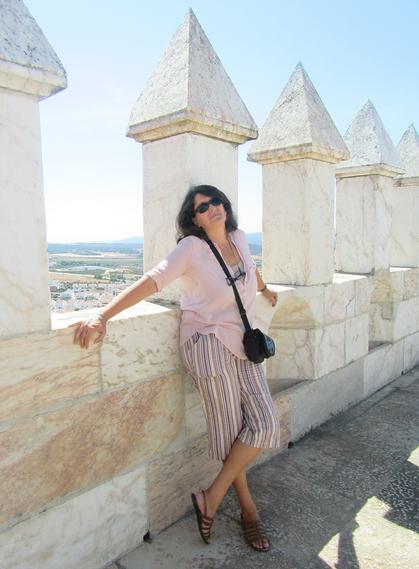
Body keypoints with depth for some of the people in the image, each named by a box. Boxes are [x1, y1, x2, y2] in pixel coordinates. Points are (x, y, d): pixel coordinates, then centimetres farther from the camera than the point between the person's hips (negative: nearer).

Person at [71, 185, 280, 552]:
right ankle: (248, 508, 23)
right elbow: (152, 281, -18)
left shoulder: (238, 238, 9)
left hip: (242, 344, 7)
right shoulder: (192, 247, -9)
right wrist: (103, 316, -28)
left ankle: (212, 498, 15)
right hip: (209, 345, -7)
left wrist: (265, 290, 49)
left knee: (264, 424, 1)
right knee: (230, 432, 0)